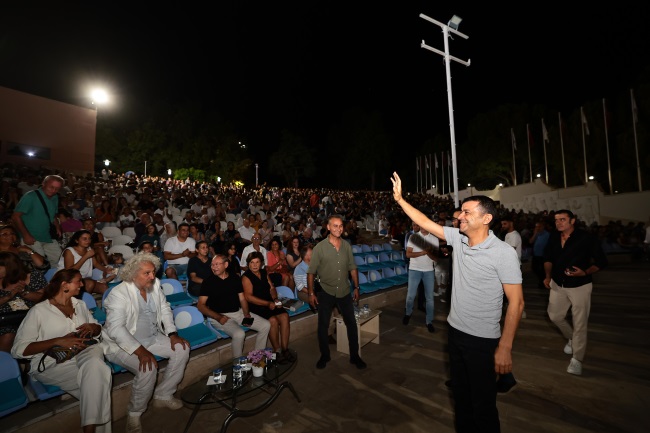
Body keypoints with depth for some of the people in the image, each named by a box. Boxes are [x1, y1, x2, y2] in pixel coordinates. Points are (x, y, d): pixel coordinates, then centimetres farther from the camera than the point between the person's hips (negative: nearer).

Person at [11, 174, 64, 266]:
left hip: (48, 238, 6)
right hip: (32, 239, -6)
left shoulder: (55, 198, 7)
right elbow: (15, 216, -12)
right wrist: (25, 235, -18)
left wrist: (57, 227, -1)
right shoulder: (30, 197, -11)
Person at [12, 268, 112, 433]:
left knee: (95, 365, -34)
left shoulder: (80, 304, 19)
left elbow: (99, 329, 23)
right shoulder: (39, 310, 1)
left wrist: (92, 327, -1)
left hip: (84, 353, 4)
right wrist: (58, 341, -17)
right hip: (53, 362, -4)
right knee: (97, 375, -32)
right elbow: (18, 349, -5)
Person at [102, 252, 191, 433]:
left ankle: (163, 395, 11)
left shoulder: (155, 284, -4)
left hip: (152, 338, 7)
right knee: (148, 368, -29)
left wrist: (173, 334, -7)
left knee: (182, 349, -8)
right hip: (123, 344, -6)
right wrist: (140, 351, -35)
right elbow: (115, 328, -28)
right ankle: (134, 414, 0)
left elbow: (165, 309, 4)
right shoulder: (119, 293, -22)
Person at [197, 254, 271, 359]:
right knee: (239, 334, -32)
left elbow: (242, 299, 11)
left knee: (266, 325, -5)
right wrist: (218, 317, -19)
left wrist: (247, 314, -6)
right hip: (219, 316, -5)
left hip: (238, 312, 5)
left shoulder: (235, 278, 8)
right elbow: (200, 305, -7)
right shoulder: (208, 281, -4)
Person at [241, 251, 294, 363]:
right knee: (273, 320, -27)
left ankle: (285, 348, -9)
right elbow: (248, 297, -15)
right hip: (255, 306, -6)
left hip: (270, 303, 6)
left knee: (284, 316, -18)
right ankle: (277, 351, -9)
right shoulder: (246, 277, -7)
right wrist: (267, 304, -19)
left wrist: (275, 299, -3)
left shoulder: (264, 272, 13)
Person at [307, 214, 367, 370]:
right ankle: (324, 356, 32)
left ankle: (354, 356, 29)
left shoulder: (347, 246, -2)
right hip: (326, 292, -2)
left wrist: (356, 287, 7)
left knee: (351, 323, 10)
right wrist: (311, 293, -10)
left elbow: (352, 268, 7)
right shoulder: (320, 247, -13)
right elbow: (311, 272, -9)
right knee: (323, 326, 10)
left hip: (345, 292, 3)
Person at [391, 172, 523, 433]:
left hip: (483, 340, -5)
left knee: (483, 403, 11)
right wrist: (400, 199, -1)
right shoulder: (457, 238, -3)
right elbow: (424, 222, 2)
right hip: (455, 331, 6)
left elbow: (516, 302, -17)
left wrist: (505, 347, -18)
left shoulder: (503, 253, -19)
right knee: (460, 394, 23)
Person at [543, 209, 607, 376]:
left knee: (579, 323, 3)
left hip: (580, 286, -4)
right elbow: (548, 259, 10)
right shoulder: (553, 238, -3)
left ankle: (577, 359, 16)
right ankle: (571, 338, 42)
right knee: (554, 316, 14)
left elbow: (601, 261, -10)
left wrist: (585, 272, -27)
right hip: (557, 285, 5)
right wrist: (548, 276, -2)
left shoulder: (586, 238, -16)